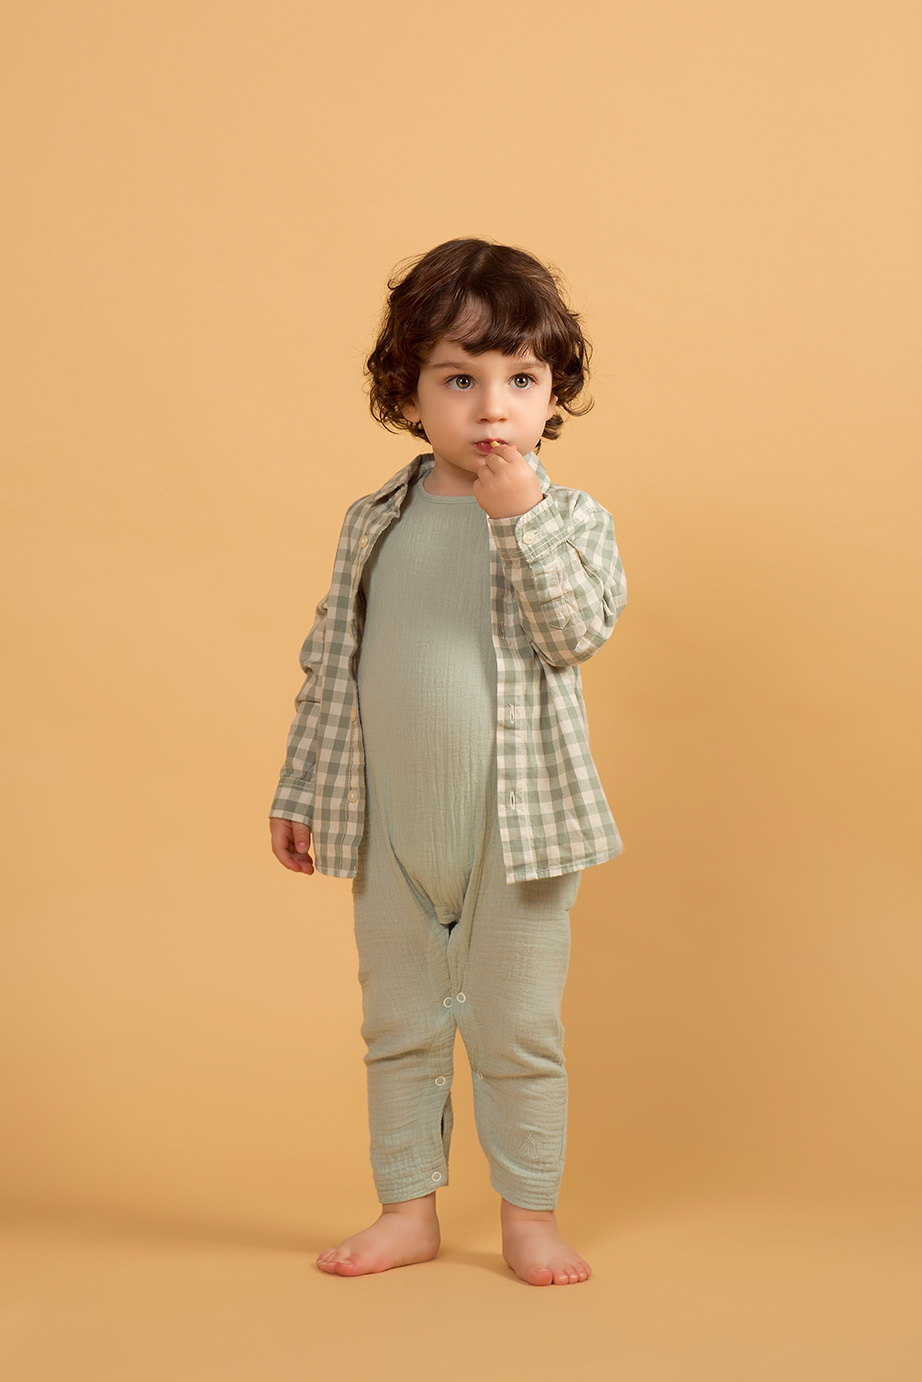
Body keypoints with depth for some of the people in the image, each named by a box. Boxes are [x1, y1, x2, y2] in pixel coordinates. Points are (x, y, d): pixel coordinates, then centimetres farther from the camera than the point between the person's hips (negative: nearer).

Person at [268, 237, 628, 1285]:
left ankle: (530, 1215, 23)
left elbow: (578, 630, -21)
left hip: (518, 826, -3)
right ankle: (408, 1207, 28)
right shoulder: (376, 523, 4)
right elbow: (330, 661, 9)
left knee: (517, 1032, 7)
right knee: (398, 1027, 13)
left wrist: (520, 514, -26)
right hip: (391, 833, 3)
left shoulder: (569, 519, -4)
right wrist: (301, 790, 10)